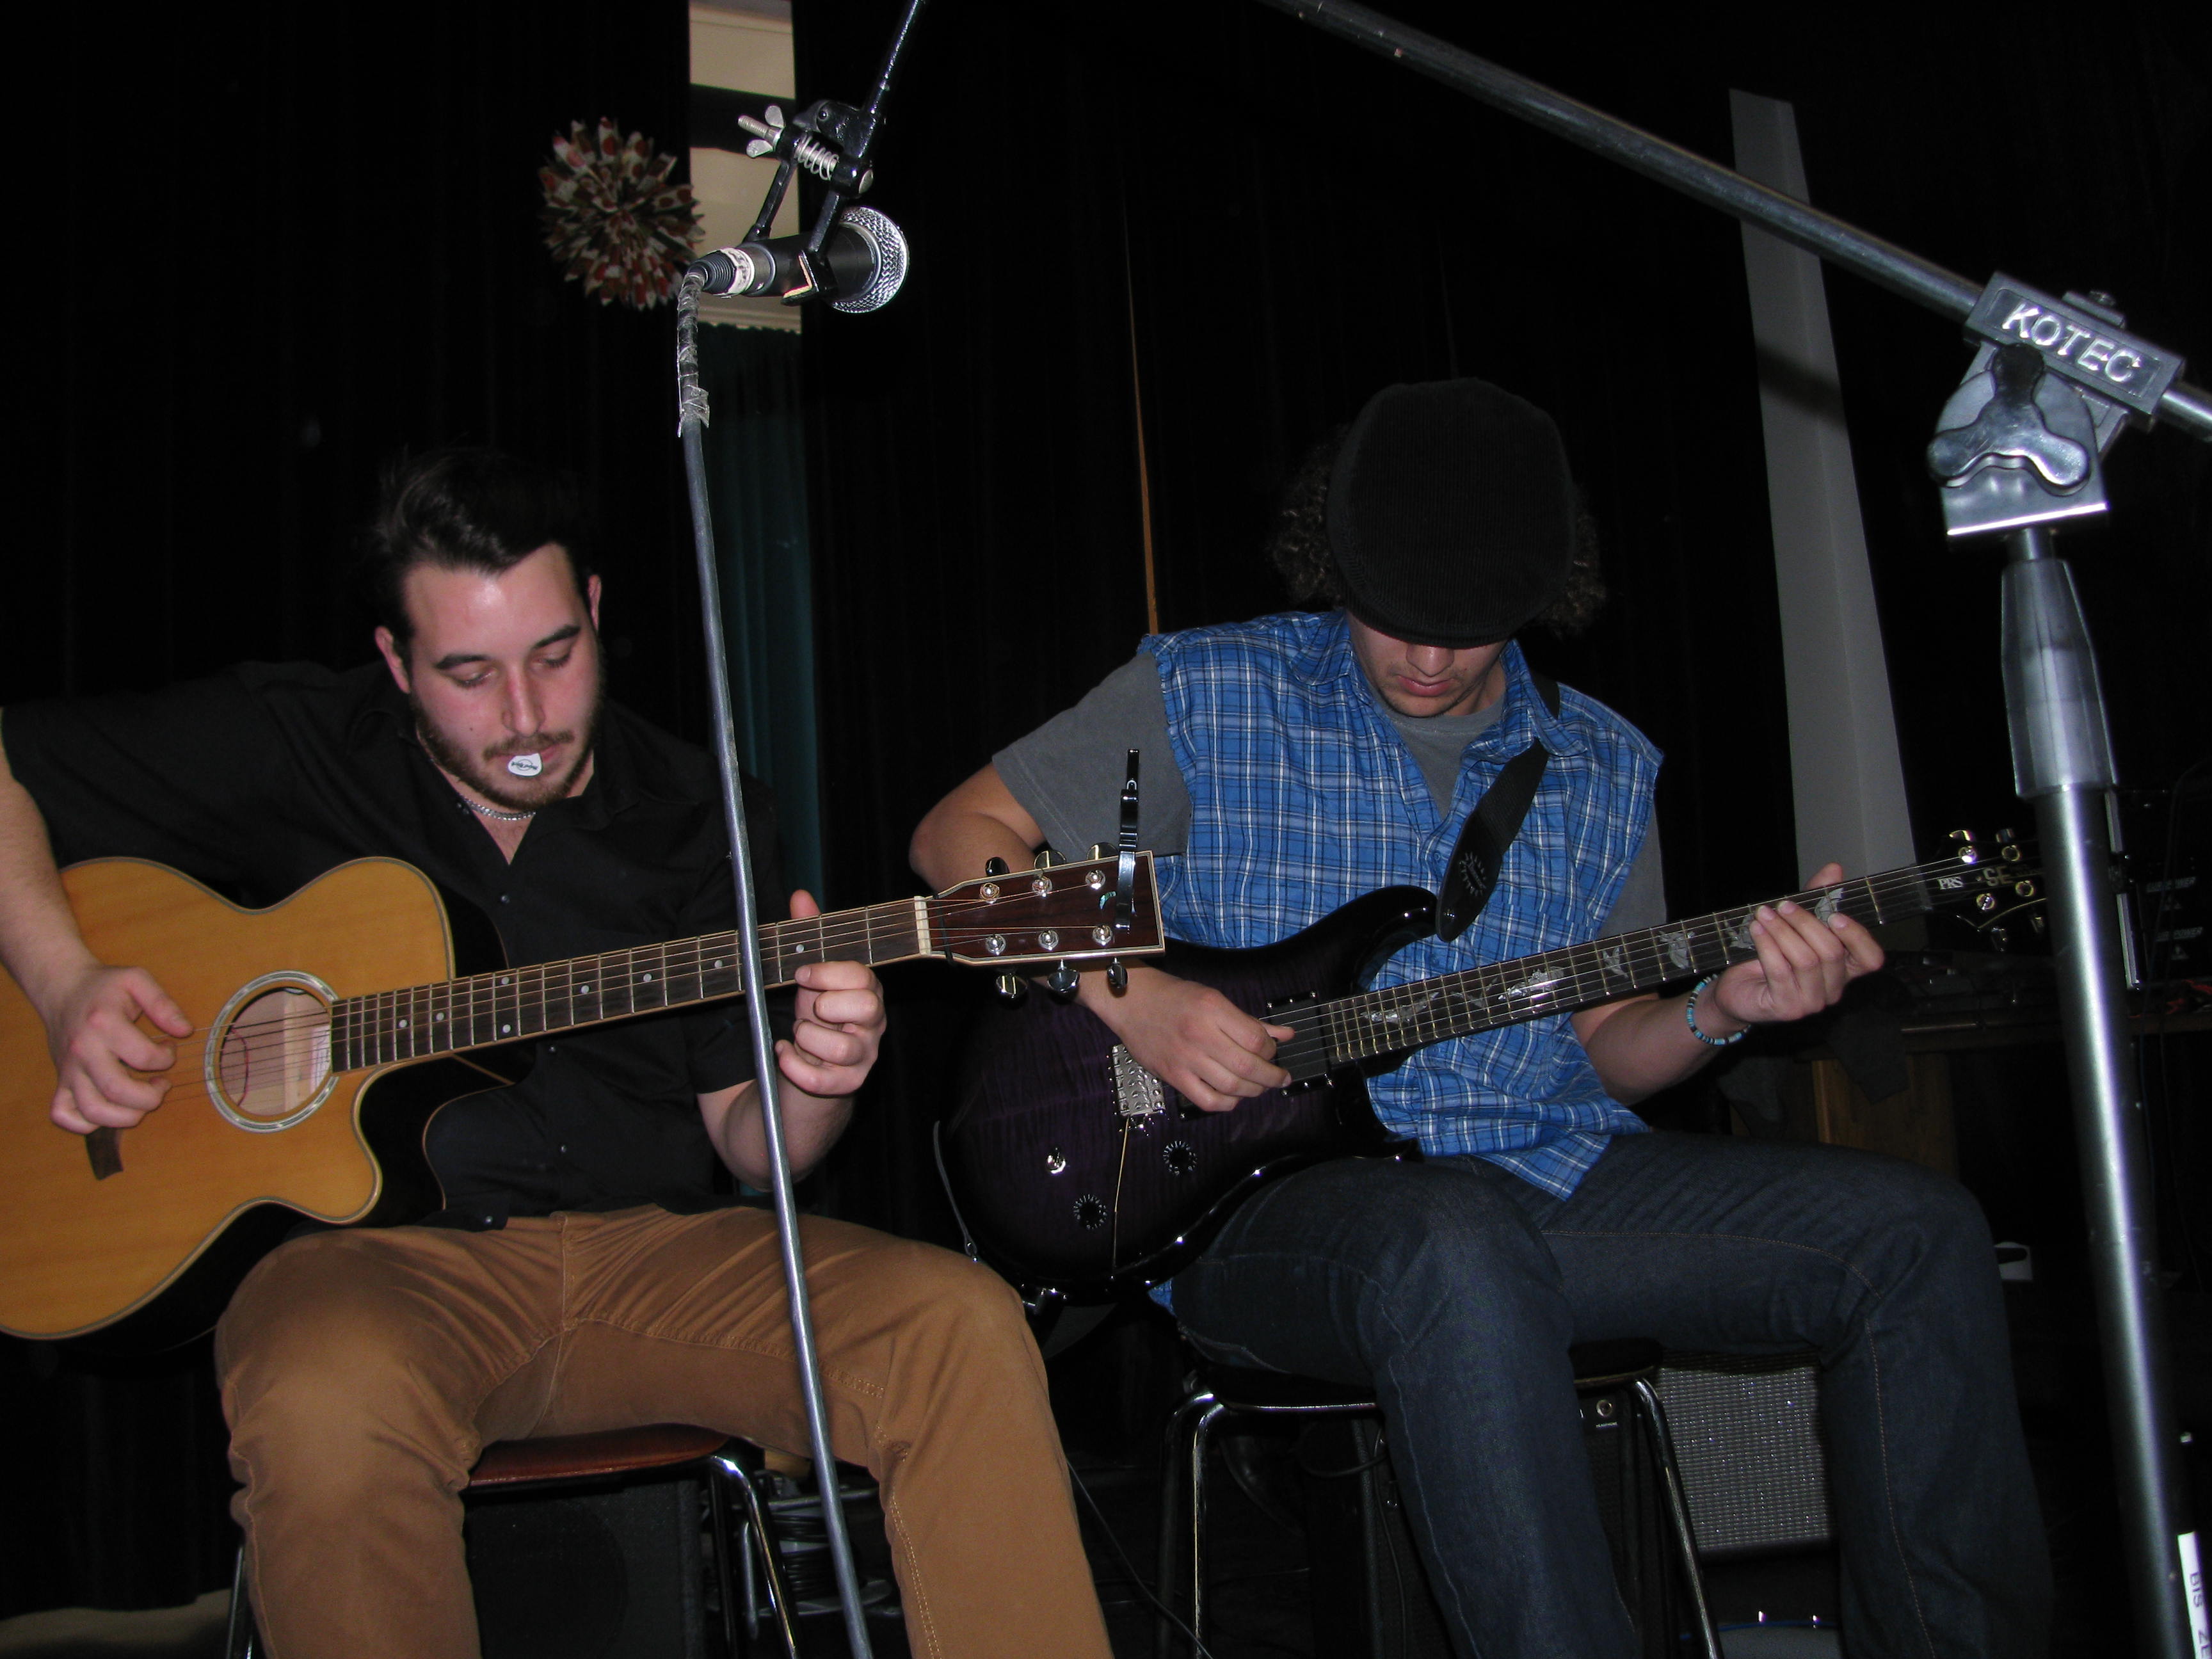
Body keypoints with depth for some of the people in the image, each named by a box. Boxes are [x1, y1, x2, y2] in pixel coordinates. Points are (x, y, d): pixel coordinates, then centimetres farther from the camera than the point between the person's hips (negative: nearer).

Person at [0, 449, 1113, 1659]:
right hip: (383, 1251, -2)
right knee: (327, 1400, -39)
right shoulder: (290, 747, 3)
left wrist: (812, 1085, -16)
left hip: (649, 1246, 2)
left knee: (960, 1325, -22)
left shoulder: (693, 819, 7)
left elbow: (743, 1140, 9)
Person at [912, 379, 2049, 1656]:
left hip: (1546, 1170, 5)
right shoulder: (1204, 695, 1)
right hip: (1271, 1189, -4)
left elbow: (1600, 1047, 17)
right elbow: (962, 834, 2)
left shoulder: (1605, 767, 14)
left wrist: (1717, 1008, -6)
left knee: (1920, 1235, -10)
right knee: (1461, 1251, -40)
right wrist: (1129, 993, -13)